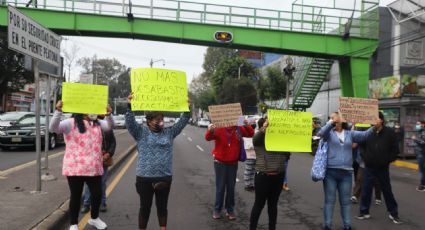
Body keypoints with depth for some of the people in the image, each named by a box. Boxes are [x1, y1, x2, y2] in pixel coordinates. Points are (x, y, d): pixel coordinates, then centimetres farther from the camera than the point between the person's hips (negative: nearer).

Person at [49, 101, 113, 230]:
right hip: (75, 168, -4)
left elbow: (110, 126, 6)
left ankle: (94, 218, 36)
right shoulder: (70, 123, -5)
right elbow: (53, 128, -16)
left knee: (97, 194, 11)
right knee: (76, 196, 6)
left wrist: (108, 115, -14)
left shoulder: (96, 123, 12)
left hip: (94, 168, 5)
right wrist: (58, 111, -30)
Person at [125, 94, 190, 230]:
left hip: (165, 177, 3)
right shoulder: (141, 132, -1)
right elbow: (130, 122, -12)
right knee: (145, 207, 9)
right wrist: (130, 106, -24)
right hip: (145, 178, -3)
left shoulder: (169, 132, 7)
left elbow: (183, 122, 6)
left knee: (162, 206, 15)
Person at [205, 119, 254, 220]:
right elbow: (208, 138, -24)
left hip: (233, 163, 3)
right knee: (220, 187, 3)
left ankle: (230, 210, 21)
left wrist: (247, 126, -17)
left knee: (231, 187, 10)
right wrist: (210, 131, -47)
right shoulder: (218, 128, -14)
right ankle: (217, 209, 16)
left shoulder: (239, 129, -3)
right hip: (220, 163, -3)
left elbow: (251, 134, 3)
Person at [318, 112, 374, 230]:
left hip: (346, 172, 2)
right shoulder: (329, 133, 1)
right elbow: (321, 133, -19)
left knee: (345, 201, 12)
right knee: (329, 200, 5)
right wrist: (331, 122, -28)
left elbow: (364, 135, 1)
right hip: (330, 171, -2)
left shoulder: (350, 133, 10)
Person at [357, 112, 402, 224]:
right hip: (369, 167, 1)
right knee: (366, 190, 5)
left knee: (387, 191, 11)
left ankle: (393, 213, 24)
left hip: (383, 168, -1)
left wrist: (388, 160, -6)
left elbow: (395, 149, -1)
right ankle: (364, 212, 18)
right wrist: (364, 157, 0)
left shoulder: (389, 132, -6)